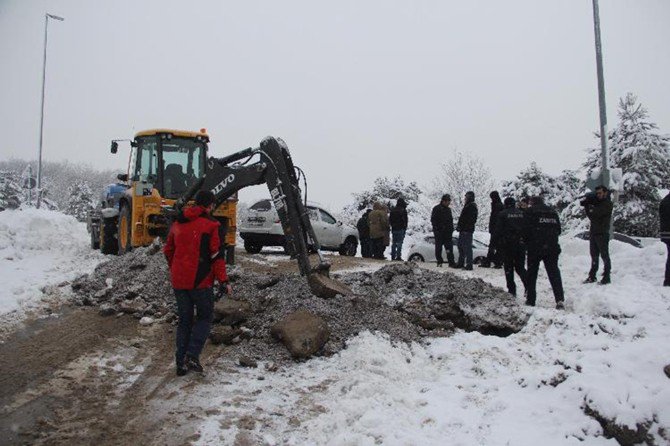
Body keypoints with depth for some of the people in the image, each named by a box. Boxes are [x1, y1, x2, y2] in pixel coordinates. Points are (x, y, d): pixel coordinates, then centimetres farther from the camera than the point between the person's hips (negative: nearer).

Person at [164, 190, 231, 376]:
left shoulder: (177, 224, 10)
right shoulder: (210, 225, -9)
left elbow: (168, 251, 18)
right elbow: (216, 256, -11)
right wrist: (223, 281, -6)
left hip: (179, 282, 5)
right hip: (200, 281, -5)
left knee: (184, 320, 15)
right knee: (204, 317, 11)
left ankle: (181, 362, 16)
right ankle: (192, 355, -4)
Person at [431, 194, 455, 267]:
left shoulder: (448, 209, 15)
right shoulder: (436, 209, -3)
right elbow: (433, 220, -6)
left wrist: (451, 230, 11)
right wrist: (437, 229, -14)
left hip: (447, 232, 5)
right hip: (439, 232, -5)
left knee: (449, 248, -1)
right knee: (438, 248, 2)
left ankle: (451, 262, -1)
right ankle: (439, 262, 9)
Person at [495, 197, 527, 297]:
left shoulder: (502, 214, -3)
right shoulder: (522, 213, 7)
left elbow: (498, 231, -7)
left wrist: (498, 245, -1)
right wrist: (526, 242, 12)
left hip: (507, 244, -3)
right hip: (521, 244, 3)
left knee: (509, 268, 6)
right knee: (520, 267, 11)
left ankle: (512, 290, 4)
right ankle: (528, 286, -8)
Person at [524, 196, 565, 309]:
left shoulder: (530, 212, -2)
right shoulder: (552, 212, 14)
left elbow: (526, 230, -9)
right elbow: (558, 230, 15)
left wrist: (527, 242, 7)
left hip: (535, 248, -4)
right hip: (552, 248, 4)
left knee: (532, 274, 8)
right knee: (554, 272, 3)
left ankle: (530, 300, 10)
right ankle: (560, 299, -11)